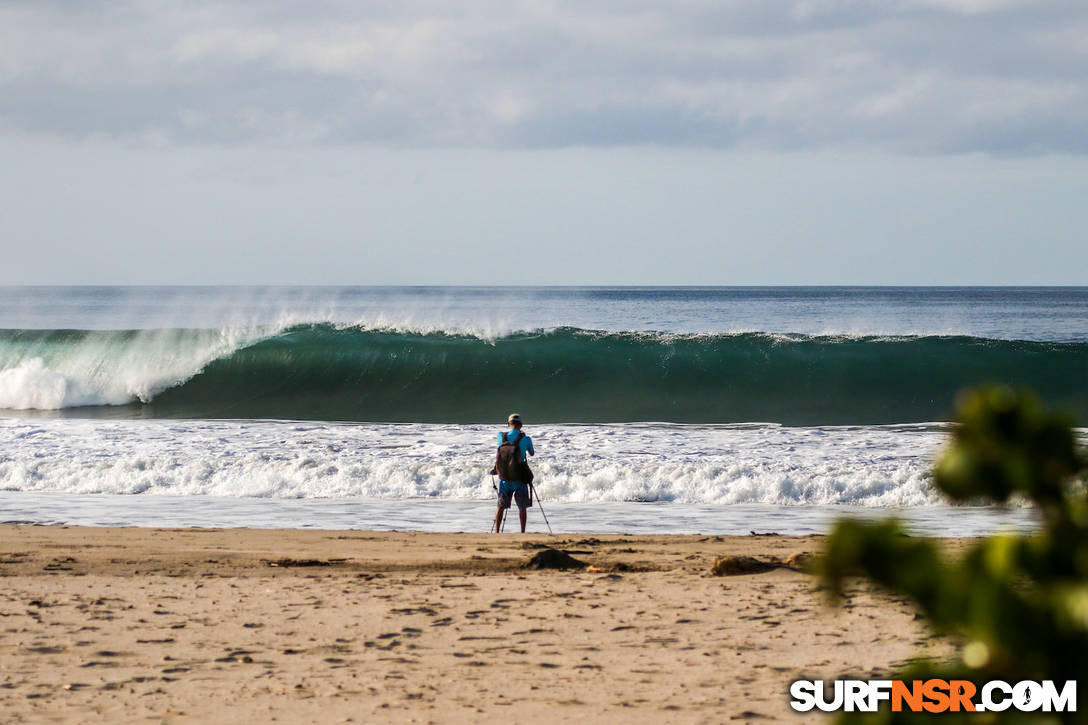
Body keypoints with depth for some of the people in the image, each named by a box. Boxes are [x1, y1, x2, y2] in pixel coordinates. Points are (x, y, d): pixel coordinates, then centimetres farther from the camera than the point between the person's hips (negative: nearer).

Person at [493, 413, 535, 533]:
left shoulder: (501, 436, -5)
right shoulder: (526, 439, -9)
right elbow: (532, 453, 11)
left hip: (504, 477, 2)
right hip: (520, 477, -2)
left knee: (501, 506, 10)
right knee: (522, 507, 8)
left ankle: (496, 531, 6)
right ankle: (522, 532, 7)